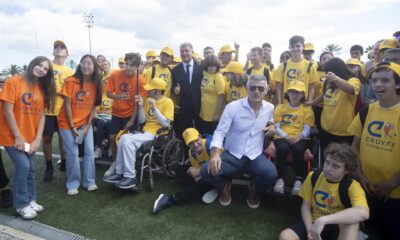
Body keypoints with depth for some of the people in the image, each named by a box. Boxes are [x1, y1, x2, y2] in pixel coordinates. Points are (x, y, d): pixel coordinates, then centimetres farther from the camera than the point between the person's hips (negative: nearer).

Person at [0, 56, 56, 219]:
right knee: (23, 165, -11)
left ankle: (30, 200, 26)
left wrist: (37, 139, -5)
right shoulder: (14, 82, -11)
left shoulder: (42, 89, 6)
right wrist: (18, 137, -16)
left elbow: (41, 115, 3)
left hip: (30, 137, 5)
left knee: (30, 168, 9)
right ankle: (21, 204, 6)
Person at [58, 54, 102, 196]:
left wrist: (88, 125, -6)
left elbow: (94, 106, 0)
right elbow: (67, 105, -13)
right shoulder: (70, 82, -14)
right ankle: (73, 184, 14)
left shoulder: (96, 84, -3)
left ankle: (89, 181, 17)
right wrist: (72, 127, -14)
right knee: (73, 154, -3)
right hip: (68, 123, -3)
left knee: (90, 151, 1)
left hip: (85, 123, 4)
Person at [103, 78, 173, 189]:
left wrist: (154, 108, -18)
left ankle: (131, 177, -18)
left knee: (128, 141, -25)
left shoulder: (168, 102, -7)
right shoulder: (148, 100, 12)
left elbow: (166, 124, -16)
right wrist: (140, 106, -4)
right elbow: (141, 121, 10)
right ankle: (119, 173, -10)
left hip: (157, 133, -7)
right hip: (145, 131, 7)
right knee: (124, 138, -19)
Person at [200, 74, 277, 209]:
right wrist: (215, 154, -29)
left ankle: (255, 190, 10)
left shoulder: (270, 108, 5)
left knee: (271, 174, -31)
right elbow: (220, 132, -11)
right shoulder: (232, 107, -9)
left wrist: (272, 125, 3)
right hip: (231, 155, -2)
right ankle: (224, 187, 12)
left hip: (255, 157, 2)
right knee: (206, 171, -27)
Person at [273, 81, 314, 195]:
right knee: (283, 148, -34)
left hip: (298, 138, 0)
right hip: (282, 137, 0)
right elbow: (276, 127, 4)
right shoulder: (280, 108, 11)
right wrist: (286, 136, -13)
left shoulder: (307, 110, 10)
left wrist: (298, 137, -18)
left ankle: (299, 179, -16)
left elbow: (307, 130, 2)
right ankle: (280, 179, -18)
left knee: (298, 149, -34)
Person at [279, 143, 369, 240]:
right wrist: (310, 229, -17)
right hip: (314, 223, 3)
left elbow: (363, 213, -38)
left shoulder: (352, 186, -17)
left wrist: (323, 220, -41)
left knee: (352, 219, -36)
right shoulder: (313, 177, -5)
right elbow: (306, 206, 2)